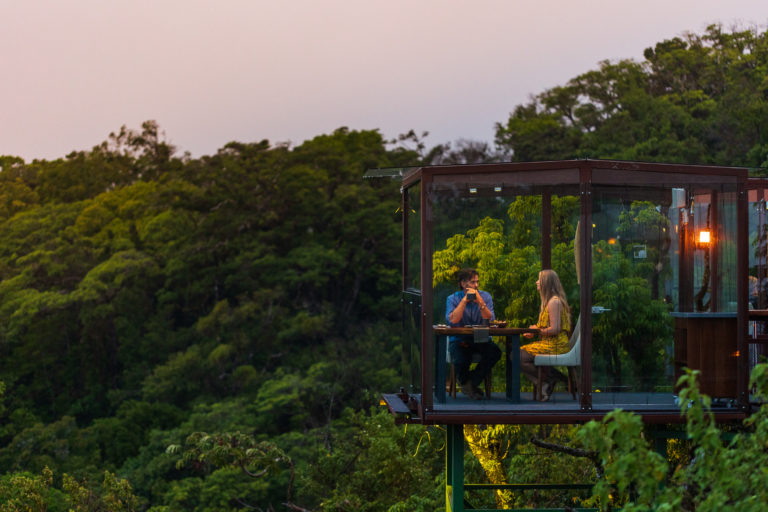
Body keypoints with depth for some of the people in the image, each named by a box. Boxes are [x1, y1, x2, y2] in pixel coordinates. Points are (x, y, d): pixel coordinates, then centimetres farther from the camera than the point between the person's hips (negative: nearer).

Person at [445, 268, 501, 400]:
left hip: (481, 339, 2)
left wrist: (480, 301, -20)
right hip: (459, 340, -2)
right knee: (461, 359, -34)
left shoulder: (485, 296, 5)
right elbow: (452, 320, -19)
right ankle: (465, 382, 4)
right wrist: (465, 300, -17)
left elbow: (490, 321, -9)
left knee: (494, 352, -28)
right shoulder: (453, 299, 0)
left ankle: (470, 383, -9)